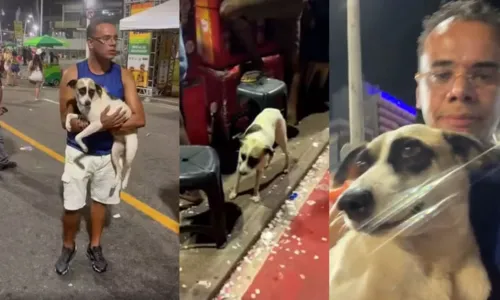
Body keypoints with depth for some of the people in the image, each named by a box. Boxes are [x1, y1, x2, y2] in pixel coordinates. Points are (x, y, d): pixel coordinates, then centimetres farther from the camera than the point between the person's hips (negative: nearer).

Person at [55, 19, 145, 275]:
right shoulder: (72, 74, -14)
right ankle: (68, 247, 33)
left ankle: (94, 247, 37)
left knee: (100, 201, 17)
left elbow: (139, 119, -16)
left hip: (108, 153, 2)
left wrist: (99, 124, -25)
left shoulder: (123, 76, -10)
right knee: (72, 206, 6)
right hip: (78, 152, -1)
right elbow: (67, 121, -15)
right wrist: (101, 124, -31)